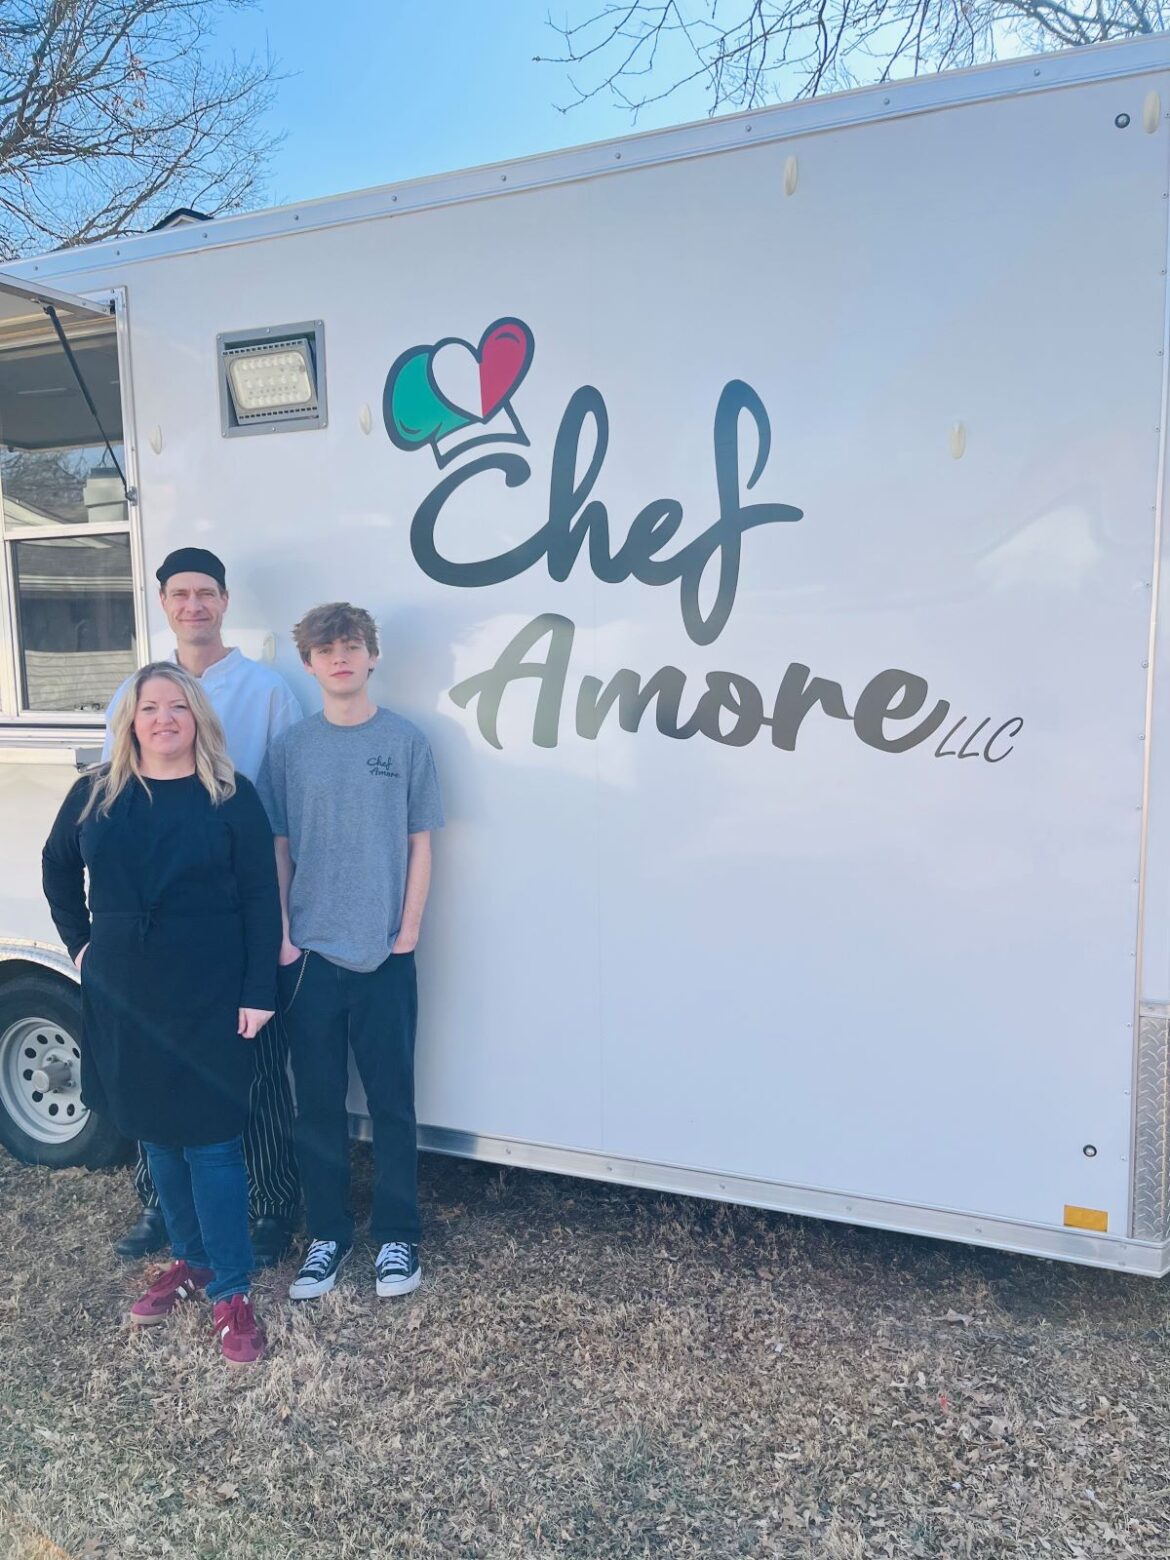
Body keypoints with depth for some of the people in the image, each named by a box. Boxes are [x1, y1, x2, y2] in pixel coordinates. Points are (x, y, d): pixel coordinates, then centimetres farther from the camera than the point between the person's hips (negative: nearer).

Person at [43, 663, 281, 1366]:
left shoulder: (232, 797, -7)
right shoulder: (95, 794, 4)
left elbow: (261, 899, -8)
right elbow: (58, 868, 20)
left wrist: (259, 991, -12)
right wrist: (79, 941, 12)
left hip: (210, 998, -4)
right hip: (123, 998, 4)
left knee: (211, 1141, 0)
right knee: (156, 1133, 16)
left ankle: (232, 1290, 13)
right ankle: (191, 1259, 34)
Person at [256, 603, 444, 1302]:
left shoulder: (406, 741, -1)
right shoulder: (290, 748, 3)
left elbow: (419, 845, 1)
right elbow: (278, 851, 5)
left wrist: (407, 934, -4)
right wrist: (283, 936, -2)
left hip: (384, 956, -1)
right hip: (308, 955, 2)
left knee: (392, 1101, 7)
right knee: (318, 1101, 11)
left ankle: (398, 1236, 22)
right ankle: (328, 1234, 26)